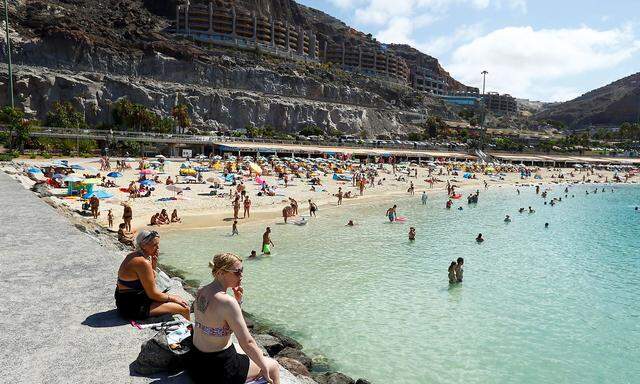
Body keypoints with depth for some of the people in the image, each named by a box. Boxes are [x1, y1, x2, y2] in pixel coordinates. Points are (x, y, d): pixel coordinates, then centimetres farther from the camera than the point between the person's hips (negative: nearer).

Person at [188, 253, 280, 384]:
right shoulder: (227, 301, -27)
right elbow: (247, 342, -24)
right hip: (218, 370, -8)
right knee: (273, 367, 12)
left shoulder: (201, 292, -1)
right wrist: (264, 368, -11)